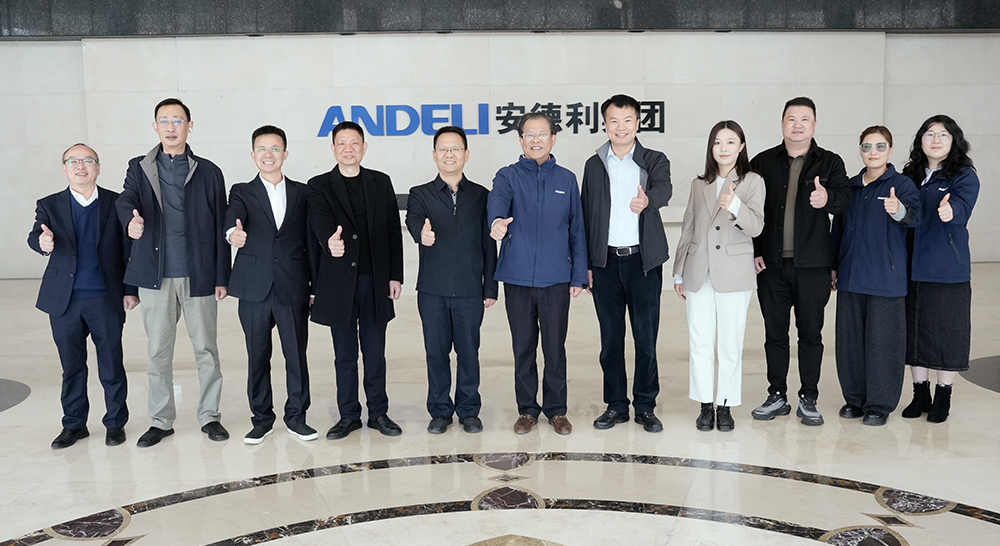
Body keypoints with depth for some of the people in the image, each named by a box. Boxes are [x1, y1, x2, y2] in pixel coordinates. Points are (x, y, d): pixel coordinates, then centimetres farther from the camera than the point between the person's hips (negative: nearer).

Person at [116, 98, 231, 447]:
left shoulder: (208, 172, 5)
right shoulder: (140, 168, 8)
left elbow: (220, 228, 4)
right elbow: (126, 199, -11)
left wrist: (222, 277, -1)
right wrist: (131, 220, -36)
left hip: (199, 275, -1)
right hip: (156, 275, 1)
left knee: (206, 348, 6)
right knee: (158, 351, 8)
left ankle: (210, 415, 20)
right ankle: (161, 420, 21)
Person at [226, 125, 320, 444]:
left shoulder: (302, 193, 9)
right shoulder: (242, 192, 6)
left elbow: (310, 241, 8)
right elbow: (233, 215, -17)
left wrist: (316, 286, 4)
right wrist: (234, 233, -42)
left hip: (293, 289, 0)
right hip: (255, 289, 0)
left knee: (297, 354, 4)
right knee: (257, 356, 8)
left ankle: (296, 416, 18)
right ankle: (261, 418, 21)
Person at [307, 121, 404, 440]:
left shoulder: (381, 183, 9)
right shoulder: (319, 186, 3)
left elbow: (393, 231, 8)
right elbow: (319, 219, -17)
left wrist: (395, 275, 3)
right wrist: (330, 240, -40)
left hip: (375, 279, 1)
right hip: (339, 281, -1)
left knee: (375, 352, 7)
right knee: (345, 355, 7)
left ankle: (379, 413, 20)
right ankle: (349, 415, 19)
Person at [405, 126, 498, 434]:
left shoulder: (481, 196, 7)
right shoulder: (420, 194, 5)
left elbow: (488, 244, 7)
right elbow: (413, 219, -18)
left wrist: (490, 287, 4)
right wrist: (421, 233, -42)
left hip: (470, 290, 0)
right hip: (432, 290, 0)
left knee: (468, 351, 6)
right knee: (436, 351, 7)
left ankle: (469, 410, 22)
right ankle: (440, 411, 21)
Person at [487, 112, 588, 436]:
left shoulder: (566, 179, 7)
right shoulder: (508, 176, 2)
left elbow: (577, 230, 9)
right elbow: (497, 201, -22)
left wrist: (578, 276, 4)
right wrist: (497, 221, -45)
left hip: (556, 279, 1)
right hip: (518, 278, 0)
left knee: (555, 347, 6)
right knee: (523, 348, 9)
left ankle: (556, 410, 22)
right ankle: (527, 409, 23)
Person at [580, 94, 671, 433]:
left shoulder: (654, 161, 2)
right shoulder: (594, 165, 9)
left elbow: (663, 189, -21)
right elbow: (585, 217, 11)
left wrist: (647, 200, -45)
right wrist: (586, 264, 6)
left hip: (643, 261, -2)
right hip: (605, 262, 2)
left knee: (646, 337, 2)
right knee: (610, 339, 8)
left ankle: (645, 406, 16)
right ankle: (616, 405, 20)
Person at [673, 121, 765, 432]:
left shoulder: (752, 182, 1)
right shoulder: (699, 185, 11)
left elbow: (756, 227, -12)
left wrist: (735, 205, -31)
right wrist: (678, 273, 15)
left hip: (734, 275, -3)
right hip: (698, 275, 3)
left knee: (731, 343, 3)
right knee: (700, 343, 4)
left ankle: (725, 406, 15)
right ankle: (705, 405, 15)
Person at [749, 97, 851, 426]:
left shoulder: (830, 162, 5)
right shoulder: (763, 163, 7)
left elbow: (843, 198, -12)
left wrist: (827, 199, -36)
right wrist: (754, 251, -3)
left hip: (812, 264, -1)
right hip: (771, 263, 1)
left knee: (811, 332, 5)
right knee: (774, 331, 8)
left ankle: (808, 400, 17)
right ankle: (777, 396, 20)